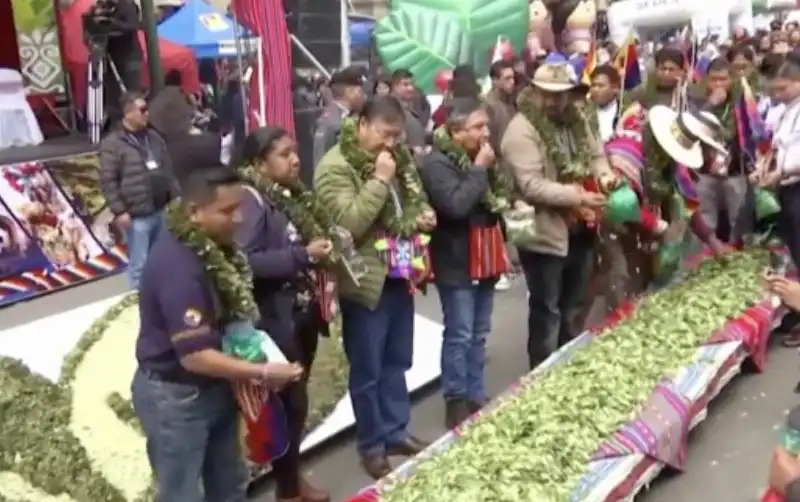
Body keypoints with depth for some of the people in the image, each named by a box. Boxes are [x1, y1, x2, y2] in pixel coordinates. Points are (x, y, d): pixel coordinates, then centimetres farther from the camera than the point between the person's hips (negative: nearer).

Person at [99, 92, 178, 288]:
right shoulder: (112, 144, -8)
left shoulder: (154, 137, 14)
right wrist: (119, 211, -16)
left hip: (161, 212, 7)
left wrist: (176, 197, 14)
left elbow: (168, 171, 19)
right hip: (137, 216, -6)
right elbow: (108, 181, -12)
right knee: (139, 265, -1)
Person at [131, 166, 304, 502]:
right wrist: (263, 373, -23)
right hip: (175, 397, -9)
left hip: (213, 388, 9)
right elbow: (195, 356, -29)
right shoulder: (179, 268, -30)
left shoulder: (209, 247, 0)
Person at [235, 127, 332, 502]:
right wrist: (303, 255, -25)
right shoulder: (252, 200, -17)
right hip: (278, 319, -8)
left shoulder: (293, 194, 8)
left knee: (297, 397, 17)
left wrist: (323, 250, 3)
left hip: (304, 313, 8)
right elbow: (245, 260, -27)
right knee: (289, 401, 3)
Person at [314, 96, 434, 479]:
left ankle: (396, 432, 34)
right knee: (367, 369, 6)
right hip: (365, 282, -7)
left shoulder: (400, 158, 9)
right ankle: (372, 445, 21)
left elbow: (415, 199, 24)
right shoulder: (335, 167, -16)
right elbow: (349, 223, -26)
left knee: (397, 361, 19)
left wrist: (424, 215, 1)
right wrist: (379, 180, -25)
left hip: (399, 275, 8)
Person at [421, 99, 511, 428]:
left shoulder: (481, 156, 11)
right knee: (459, 335, -1)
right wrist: (478, 170, -21)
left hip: (484, 258, 9)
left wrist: (505, 203, 7)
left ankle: (476, 397, 27)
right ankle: (456, 402, 12)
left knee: (479, 334, 15)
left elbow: (500, 195, 25)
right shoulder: (437, 163, -16)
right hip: (456, 262, -8)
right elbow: (456, 205, -28)